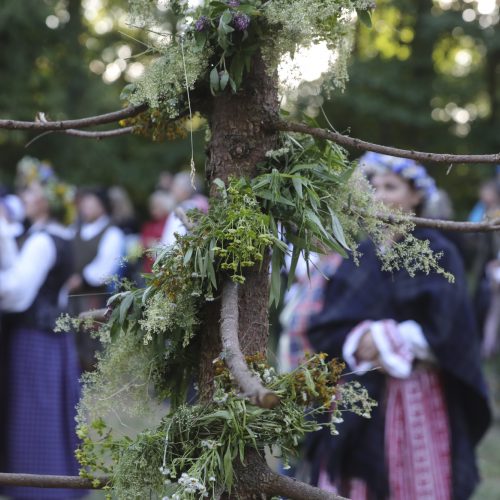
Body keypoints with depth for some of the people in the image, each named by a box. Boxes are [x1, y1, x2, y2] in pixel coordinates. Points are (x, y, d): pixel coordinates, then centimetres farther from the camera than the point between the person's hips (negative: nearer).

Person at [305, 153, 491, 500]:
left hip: (417, 393, -4)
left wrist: (388, 340, -12)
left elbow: (441, 326, -11)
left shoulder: (437, 252, -2)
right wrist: (357, 340, -14)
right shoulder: (362, 257, 12)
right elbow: (325, 324, 4)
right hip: (360, 394, 4)